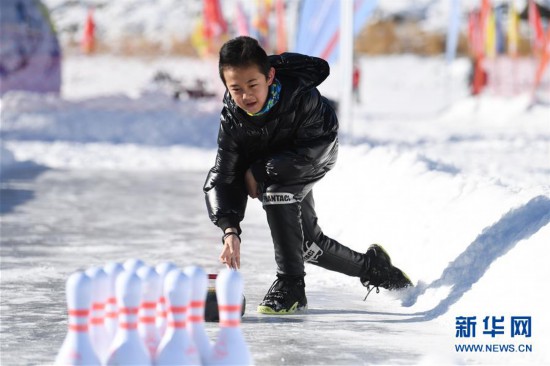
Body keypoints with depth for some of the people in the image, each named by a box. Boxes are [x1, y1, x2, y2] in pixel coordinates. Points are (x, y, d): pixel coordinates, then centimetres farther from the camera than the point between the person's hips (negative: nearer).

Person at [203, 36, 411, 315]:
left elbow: (310, 152, -34)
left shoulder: (300, 96, -39)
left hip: (318, 156, -4)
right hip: (269, 162, 4)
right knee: (308, 243, 10)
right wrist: (229, 228, -45)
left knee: (276, 191, -33)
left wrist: (259, 172, -34)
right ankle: (369, 265, 38)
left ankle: (290, 285, -23)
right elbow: (222, 178, -31)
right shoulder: (232, 120, -30)